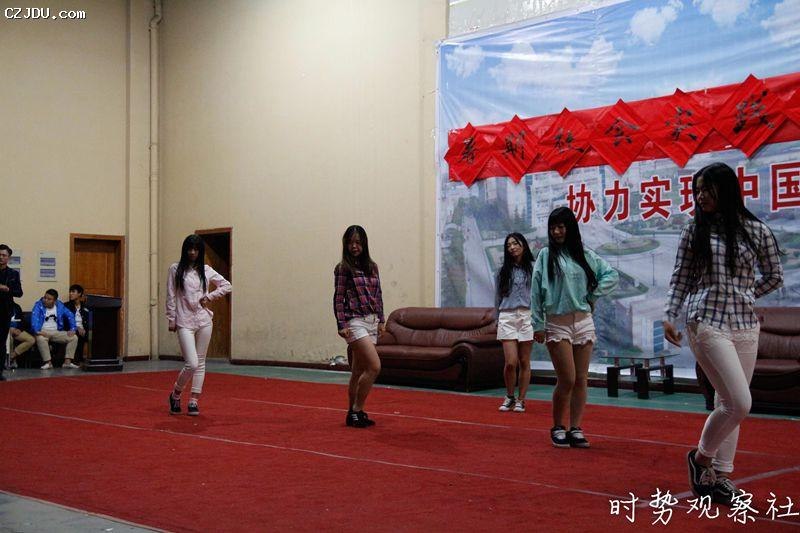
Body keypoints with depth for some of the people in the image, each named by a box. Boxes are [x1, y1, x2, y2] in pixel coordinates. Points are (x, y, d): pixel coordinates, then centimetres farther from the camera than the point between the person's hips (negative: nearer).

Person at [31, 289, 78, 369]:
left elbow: (70, 316, 8)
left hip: (57, 332, 4)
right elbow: (34, 318, -18)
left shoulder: (60, 306, 8)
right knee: (40, 339, -38)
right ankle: (48, 362, -31)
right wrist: (37, 331, -34)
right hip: (43, 332, -4)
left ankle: (67, 362, -17)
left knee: (74, 338, -14)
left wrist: (72, 329, -7)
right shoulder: (38, 305, -3)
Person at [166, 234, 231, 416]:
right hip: (185, 322, -4)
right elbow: (171, 296, 1)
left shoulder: (206, 271, 7)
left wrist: (209, 296, 2)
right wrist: (171, 319, -1)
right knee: (192, 363, -12)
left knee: (200, 363, 6)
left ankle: (194, 401, 15)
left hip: (204, 321, 4)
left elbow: (226, 285, 14)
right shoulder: (176, 269, -1)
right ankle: (175, 394, 12)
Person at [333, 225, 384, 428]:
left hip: (371, 321, 6)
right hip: (355, 321, -6)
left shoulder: (372, 267, 12)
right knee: (375, 366, -16)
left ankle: (353, 413, 17)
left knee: (359, 371, 10)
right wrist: (341, 326, -12)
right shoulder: (343, 268, -4)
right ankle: (357, 411, -5)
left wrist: (381, 320, 10)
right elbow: (338, 298, -6)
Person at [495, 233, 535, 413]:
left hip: (527, 317, -1)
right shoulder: (503, 271, 10)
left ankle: (520, 400, 15)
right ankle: (509, 397, 13)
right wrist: (497, 320, 14)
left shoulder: (533, 269, 4)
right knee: (511, 362, -8)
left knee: (524, 362, 4)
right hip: (507, 317, 1)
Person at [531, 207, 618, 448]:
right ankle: (558, 428, 9)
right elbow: (536, 291, -2)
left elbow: (612, 275, 12)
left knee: (581, 380, 3)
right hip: (557, 323, -3)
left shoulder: (585, 255, 9)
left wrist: (593, 295, 2)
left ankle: (575, 429, 10)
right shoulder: (546, 255, 1)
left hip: (584, 322, 4)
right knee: (567, 380, -8)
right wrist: (538, 325, -6)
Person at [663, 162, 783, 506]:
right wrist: (670, 316, -4)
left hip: (745, 325, 3)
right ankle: (701, 457, 11)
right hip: (707, 323, -3)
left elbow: (774, 277, 14)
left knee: (728, 404, 7)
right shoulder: (694, 231, 3)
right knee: (739, 404, -12)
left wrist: (743, 296, 8)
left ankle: (718, 475, 17)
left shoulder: (756, 230, 4)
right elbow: (680, 278, 5)